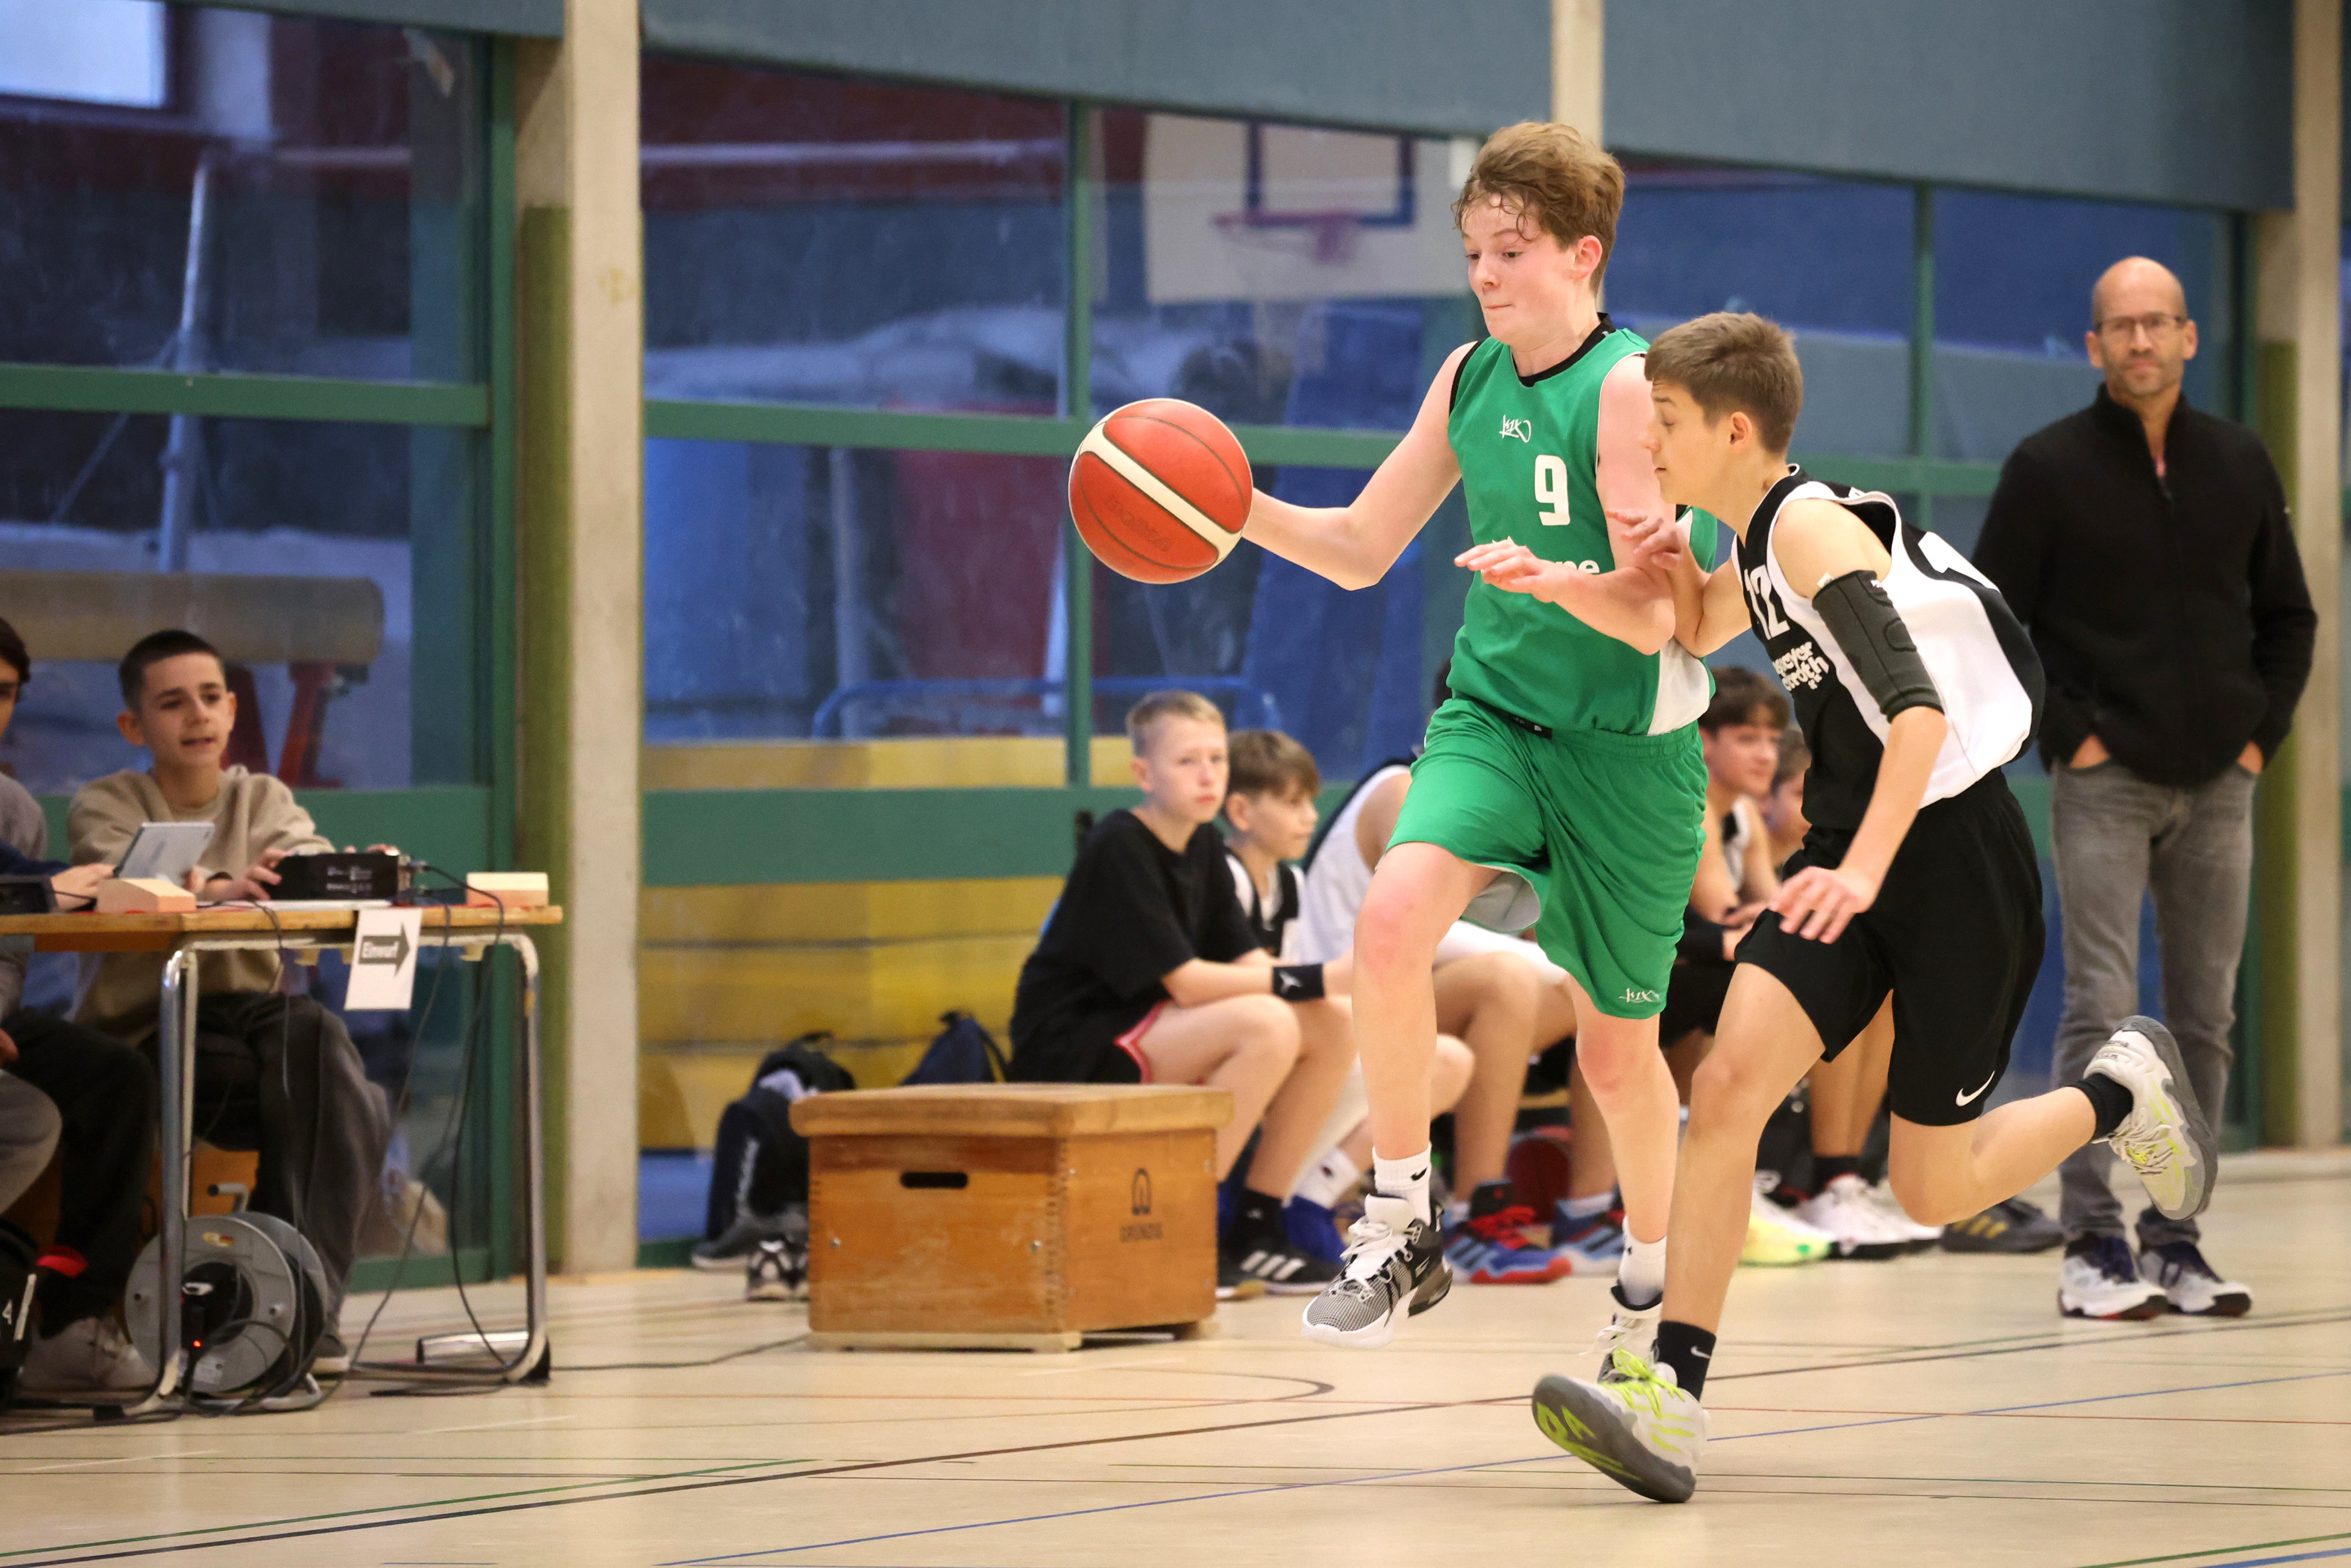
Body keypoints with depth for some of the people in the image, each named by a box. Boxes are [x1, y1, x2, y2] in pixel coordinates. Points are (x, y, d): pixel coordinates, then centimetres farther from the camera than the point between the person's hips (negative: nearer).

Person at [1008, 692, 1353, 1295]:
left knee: (1333, 1027, -3)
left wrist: (1331, 982, -16)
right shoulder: (1118, 850, -17)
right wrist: (1316, 980, -25)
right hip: (1071, 1056, -9)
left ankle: (1255, 1228, 1)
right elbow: (1187, 982, -23)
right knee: (1267, 1025, -28)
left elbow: (1247, 962, 4)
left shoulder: (1202, 845, 10)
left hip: (1149, 1041, 9)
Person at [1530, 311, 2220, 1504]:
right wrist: (1677, 566, 10)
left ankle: (2122, 1093, 28)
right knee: (1728, 1087, -14)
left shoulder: (1813, 525, -18)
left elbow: (1920, 711, -28)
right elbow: (1697, 630, 33)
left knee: (1932, 1189, 1)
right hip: (1851, 851, 8)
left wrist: (1863, 870, -38)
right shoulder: (1764, 546, 9)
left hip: (1955, 853, -8)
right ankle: (1669, 1398, -18)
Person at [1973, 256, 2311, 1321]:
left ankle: (2176, 1242, 11)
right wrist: (2064, 734, -9)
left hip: (2218, 787, 4)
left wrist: (2264, 731, 5)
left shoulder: (2239, 465, 9)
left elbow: (2288, 615, 17)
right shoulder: (2049, 469, -2)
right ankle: (2092, 1248, -9)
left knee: (2205, 1019, 5)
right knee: (2103, 1009, -10)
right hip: (2106, 784, -4)